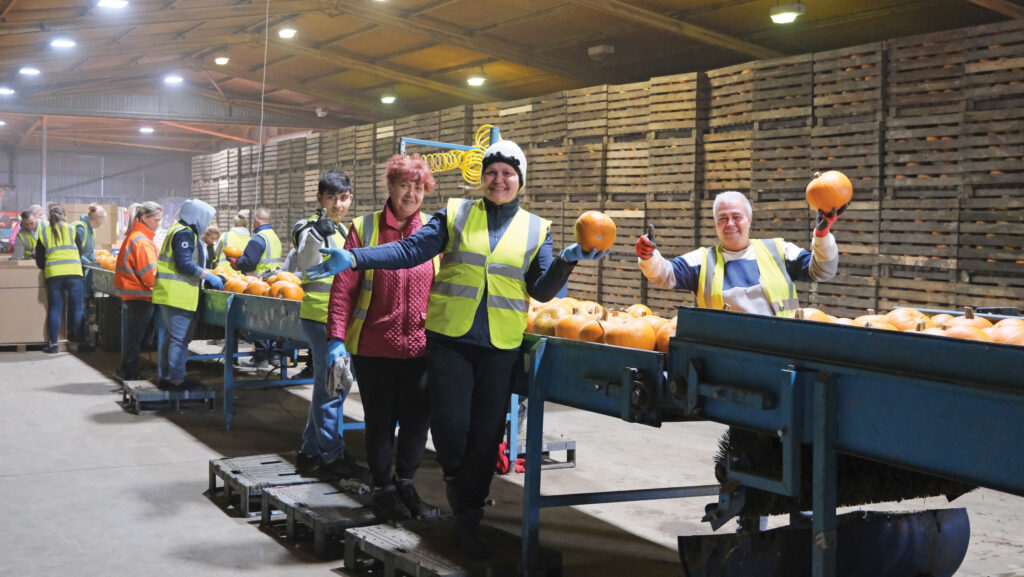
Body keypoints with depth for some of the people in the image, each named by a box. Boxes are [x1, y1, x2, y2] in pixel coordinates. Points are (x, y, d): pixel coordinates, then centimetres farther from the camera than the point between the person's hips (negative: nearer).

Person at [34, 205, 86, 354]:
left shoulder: (44, 233, 11)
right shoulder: (72, 230, 7)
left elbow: (39, 260, 13)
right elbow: (80, 252, 12)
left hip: (52, 274, 2)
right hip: (73, 274, -2)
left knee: (54, 309, 9)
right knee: (78, 309, 3)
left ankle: (52, 343, 8)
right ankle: (82, 342, 3)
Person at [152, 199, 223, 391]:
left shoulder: (176, 231, 21)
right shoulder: (185, 233, -13)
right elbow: (184, 264, -21)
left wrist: (210, 277, 21)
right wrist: (208, 276, -15)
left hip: (168, 294, 11)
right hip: (179, 295, -11)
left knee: (170, 336, 17)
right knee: (180, 338, -6)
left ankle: (166, 376, 23)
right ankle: (176, 380, -2)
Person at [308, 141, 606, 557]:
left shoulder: (536, 229, 7)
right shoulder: (456, 214, 5)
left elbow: (542, 291, 2)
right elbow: (409, 250, -2)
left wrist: (566, 261, -17)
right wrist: (353, 259, -14)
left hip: (501, 346, 1)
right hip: (449, 338, -1)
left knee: (485, 436, 5)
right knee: (450, 428, -7)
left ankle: (467, 521, 21)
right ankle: (459, 488, 27)